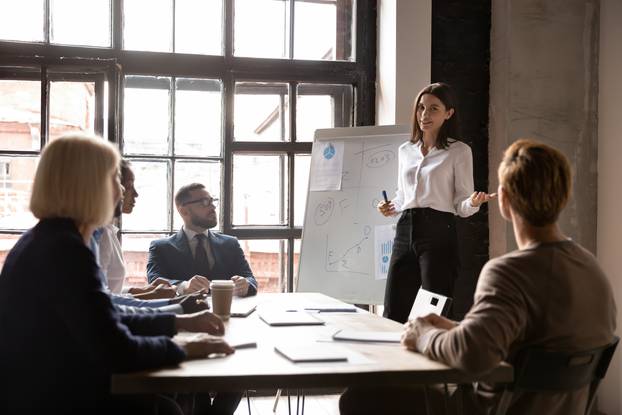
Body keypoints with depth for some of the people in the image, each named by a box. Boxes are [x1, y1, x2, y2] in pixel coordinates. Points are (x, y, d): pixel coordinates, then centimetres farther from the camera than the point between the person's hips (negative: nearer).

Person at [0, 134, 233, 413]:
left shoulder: (48, 240, 10)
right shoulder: (65, 248, -22)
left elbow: (105, 323, 15)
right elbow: (117, 351, -25)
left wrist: (180, 322, 13)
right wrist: (181, 347, -9)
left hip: (40, 392, 9)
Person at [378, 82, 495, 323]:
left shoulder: (458, 151, 0)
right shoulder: (405, 150, 15)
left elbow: (461, 206, -1)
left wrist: (473, 203, -23)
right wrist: (391, 208, 5)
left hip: (438, 233, -5)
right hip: (405, 231, 5)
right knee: (392, 315, 5)